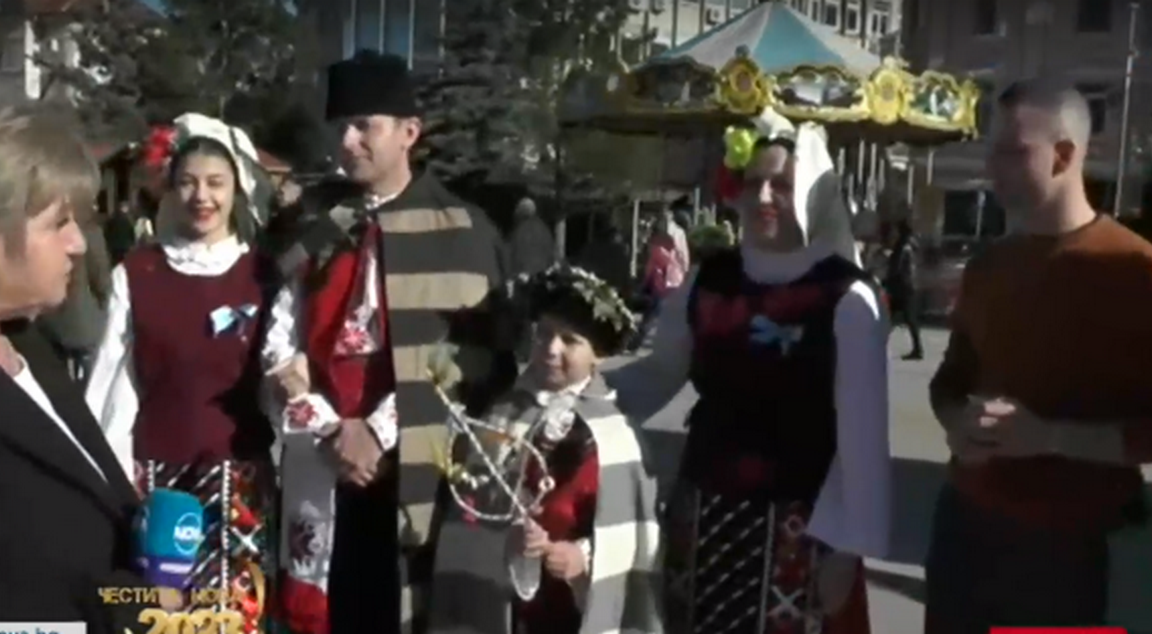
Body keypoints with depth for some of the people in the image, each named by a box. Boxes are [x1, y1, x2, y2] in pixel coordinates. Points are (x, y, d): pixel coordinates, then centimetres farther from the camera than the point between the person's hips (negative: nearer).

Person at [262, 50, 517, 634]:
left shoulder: (463, 231, 1)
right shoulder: (312, 230, 9)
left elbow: (489, 351, -4)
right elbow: (279, 350, 5)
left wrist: (383, 431, -8)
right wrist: (332, 430, -8)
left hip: (423, 469, -2)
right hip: (324, 467, 2)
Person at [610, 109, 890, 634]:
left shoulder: (846, 299, -11)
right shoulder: (706, 283, 3)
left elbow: (863, 432, -10)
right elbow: (658, 374, 15)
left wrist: (845, 547, -11)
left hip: (797, 528, -5)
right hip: (703, 518, 5)